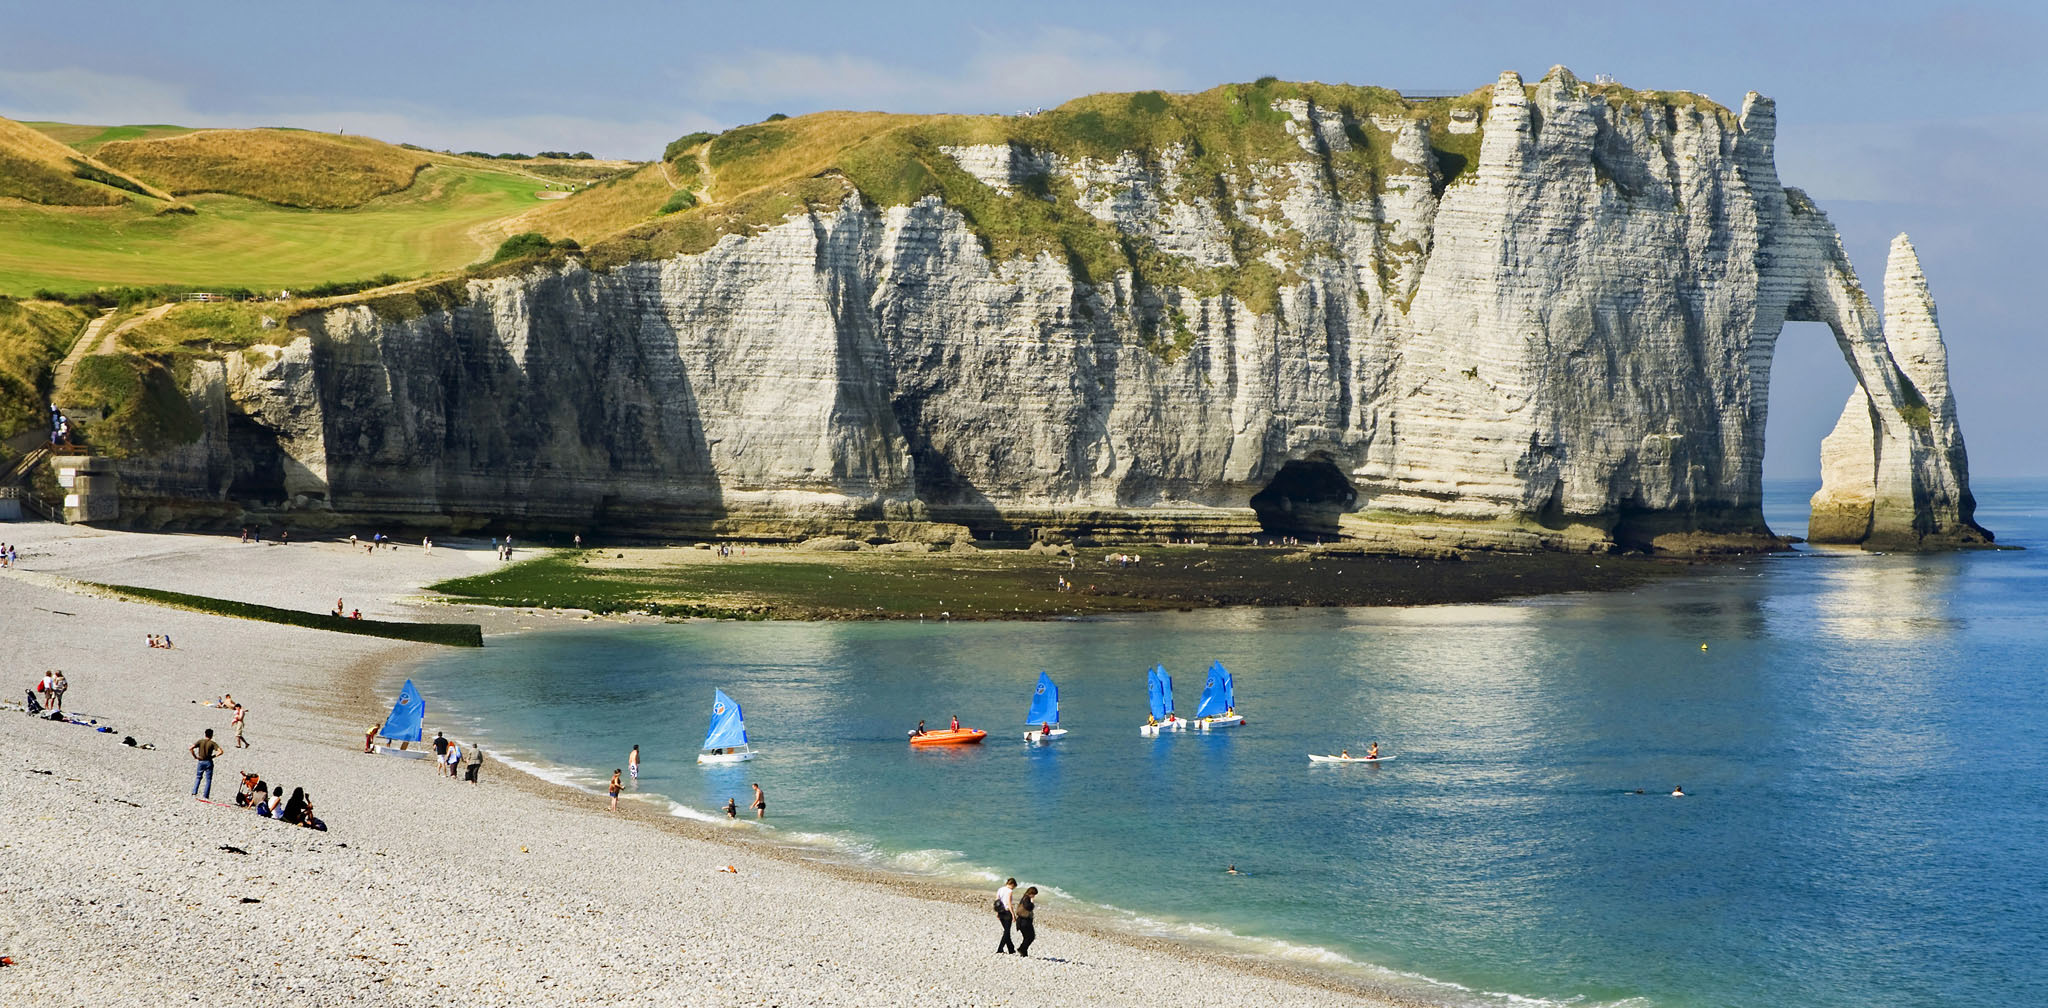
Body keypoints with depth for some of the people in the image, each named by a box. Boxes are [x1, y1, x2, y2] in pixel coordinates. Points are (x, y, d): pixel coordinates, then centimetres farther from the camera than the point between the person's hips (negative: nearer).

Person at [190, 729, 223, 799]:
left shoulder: (200, 741, -3)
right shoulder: (213, 743, -8)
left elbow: (190, 749, -12)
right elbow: (220, 752, -18)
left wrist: (195, 756, -1)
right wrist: (213, 756, -5)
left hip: (201, 762, 2)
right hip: (209, 762, -2)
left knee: (198, 777, 22)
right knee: (208, 779, 8)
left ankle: (194, 791, 11)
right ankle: (206, 796, 6)